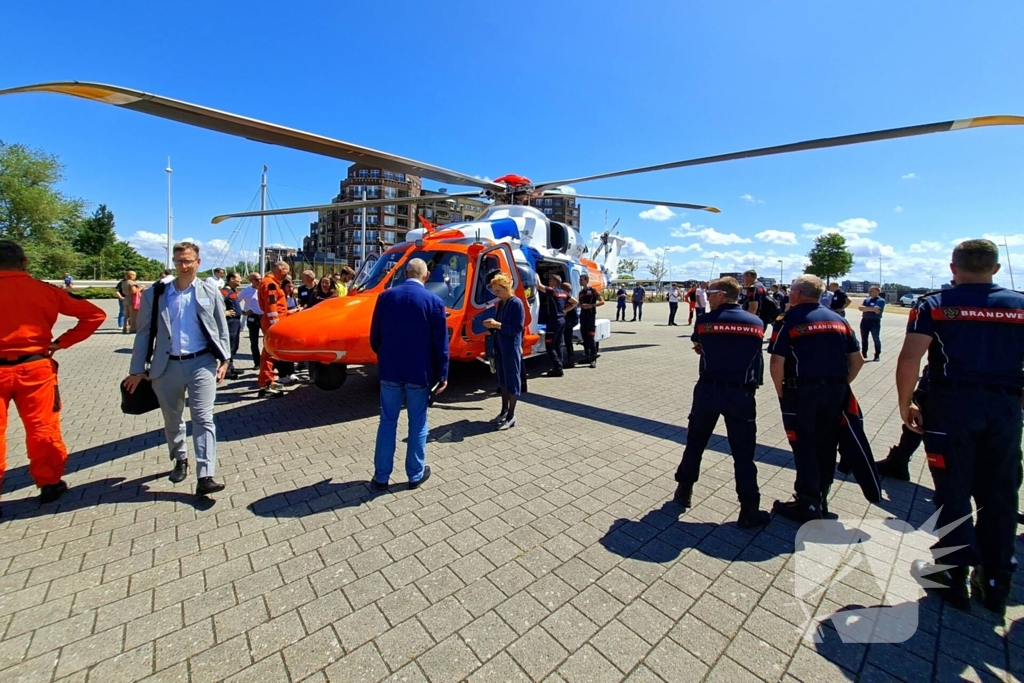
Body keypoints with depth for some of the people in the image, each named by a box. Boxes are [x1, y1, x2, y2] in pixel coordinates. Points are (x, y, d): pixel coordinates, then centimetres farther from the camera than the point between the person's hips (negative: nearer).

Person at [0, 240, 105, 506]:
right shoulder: (44, 290, -3)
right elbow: (94, 314, -4)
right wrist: (63, 342, 0)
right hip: (34, 367, 0)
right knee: (42, 428, 10)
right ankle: (49, 483, 21)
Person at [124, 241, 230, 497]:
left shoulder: (210, 292, 3)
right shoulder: (155, 293, 4)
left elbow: (222, 330, 4)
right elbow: (144, 332, 6)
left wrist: (224, 361, -2)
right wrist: (137, 369, 5)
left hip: (202, 363, -2)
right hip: (167, 365, 3)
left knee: (203, 419, -5)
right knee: (172, 420, 17)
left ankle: (205, 477, -5)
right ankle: (180, 460, 39)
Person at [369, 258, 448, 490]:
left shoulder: (386, 297, -1)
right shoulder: (434, 301, -9)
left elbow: (374, 337, 6)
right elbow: (440, 344, -9)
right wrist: (442, 375, 0)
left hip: (390, 370, 3)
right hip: (420, 372, -2)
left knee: (387, 422, 13)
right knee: (417, 423, 11)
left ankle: (381, 476, 23)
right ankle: (416, 474, 23)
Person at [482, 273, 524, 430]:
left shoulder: (516, 303, -13)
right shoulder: (500, 303, 10)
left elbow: (517, 328, -18)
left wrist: (497, 325, -24)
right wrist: (492, 324, -2)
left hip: (512, 348, -8)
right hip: (499, 346, 8)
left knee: (512, 380, 1)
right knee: (502, 379, 16)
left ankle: (511, 416, 11)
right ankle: (504, 410, 29)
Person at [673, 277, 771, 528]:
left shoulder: (705, 320, -5)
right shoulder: (756, 323, 4)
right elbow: (752, 356, 12)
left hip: (708, 390, -1)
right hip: (742, 394, 1)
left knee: (695, 442, 15)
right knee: (743, 452, 9)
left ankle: (684, 491, 28)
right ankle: (749, 511, 15)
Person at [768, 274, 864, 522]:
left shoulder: (790, 320, -8)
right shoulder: (838, 319, 10)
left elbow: (777, 364, -16)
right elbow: (857, 360, 10)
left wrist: (781, 392, -4)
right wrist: (841, 385, 17)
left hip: (802, 391, -6)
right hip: (836, 391, 6)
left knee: (805, 448, 4)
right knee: (827, 445, 16)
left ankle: (808, 505, 12)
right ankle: (821, 497, 31)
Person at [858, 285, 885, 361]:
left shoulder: (881, 300, -5)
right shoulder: (866, 300, 11)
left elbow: (877, 311, -19)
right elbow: (860, 307, -3)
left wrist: (865, 308, -10)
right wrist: (872, 308, -14)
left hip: (875, 322, -5)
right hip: (865, 321, 6)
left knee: (876, 339, 2)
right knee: (864, 338, 11)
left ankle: (877, 355, 11)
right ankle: (864, 354, 23)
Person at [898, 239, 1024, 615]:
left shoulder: (934, 305, -3)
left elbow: (909, 359, -14)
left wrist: (905, 406, -4)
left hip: (952, 403, -3)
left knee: (954, 493, 8)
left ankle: (954, 574, 18)